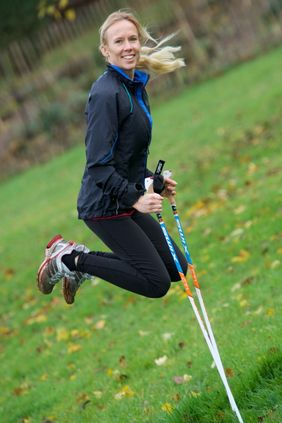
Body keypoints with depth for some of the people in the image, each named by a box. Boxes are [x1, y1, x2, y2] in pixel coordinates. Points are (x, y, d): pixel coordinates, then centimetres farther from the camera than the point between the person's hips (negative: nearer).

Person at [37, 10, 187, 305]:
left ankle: (80, 261, 16)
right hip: (105, 205, -9)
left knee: (177, 269, 13)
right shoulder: (106, 93, -20)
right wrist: (135, 198, -27)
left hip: (125, 200, 9)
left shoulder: (135, 87, 8)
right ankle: (69, 259, 1)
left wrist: (156, 182, 14)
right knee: (157, 283, -8)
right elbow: (98, 165, -23)